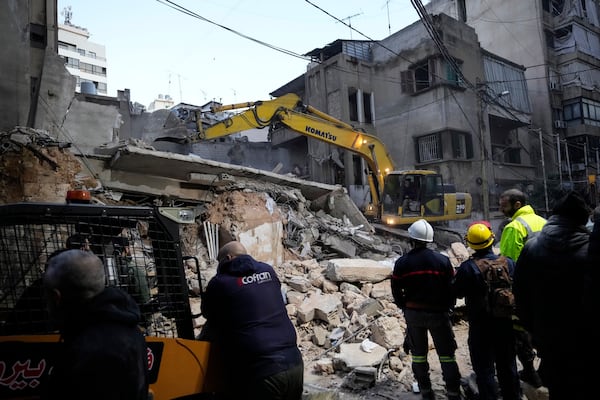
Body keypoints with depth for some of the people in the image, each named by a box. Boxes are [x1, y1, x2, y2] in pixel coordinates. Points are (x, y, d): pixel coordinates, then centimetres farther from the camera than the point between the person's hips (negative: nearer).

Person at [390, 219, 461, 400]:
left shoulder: (402, 263, -7)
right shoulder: (442, 260, -8)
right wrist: (448, 307, 13)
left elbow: (396, 291, 0)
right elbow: (451, 288, -3)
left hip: (413, 313, 1)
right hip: (438, 313, -1)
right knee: (446, 354, 11)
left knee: (418, 353, 16)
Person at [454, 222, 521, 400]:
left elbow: (457, 292, -10)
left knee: (484, 369, 9)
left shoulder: (467, 267, -20)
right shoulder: (509, 263, -10)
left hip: (480, 327, -4)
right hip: (506, 324, 4)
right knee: (508, 366, 21)